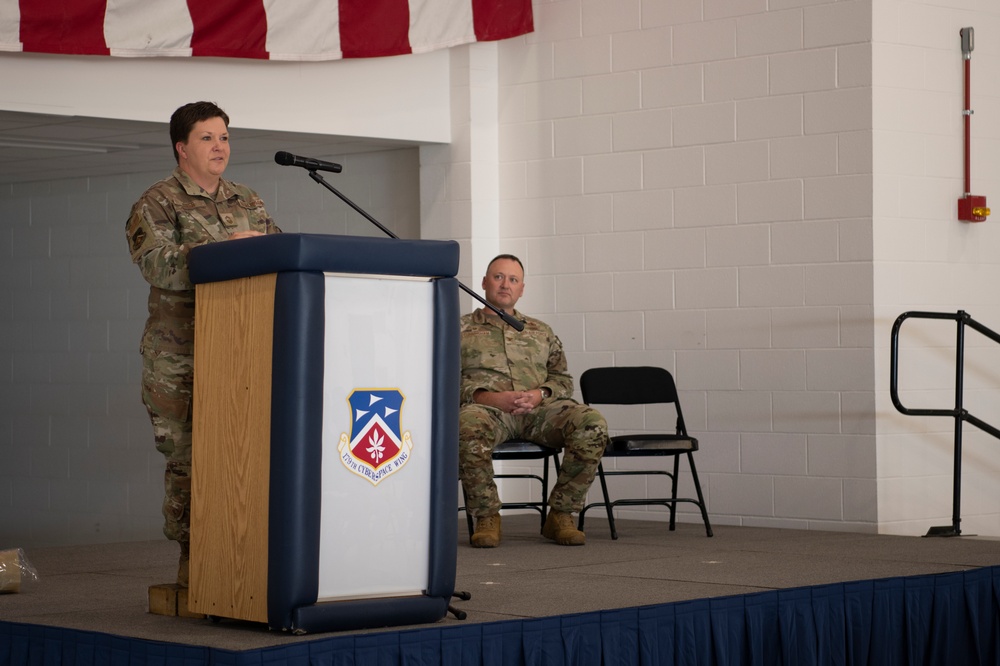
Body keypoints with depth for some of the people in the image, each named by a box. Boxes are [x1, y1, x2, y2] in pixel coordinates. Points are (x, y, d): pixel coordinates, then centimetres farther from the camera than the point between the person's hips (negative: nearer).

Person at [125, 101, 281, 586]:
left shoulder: (249, 203, 19)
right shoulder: (156, 204, 1)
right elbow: (157, 264, -16)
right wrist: (224, 247, -22)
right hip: (181, 359, -5)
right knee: (189, 458, -5)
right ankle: (192, 561, 3)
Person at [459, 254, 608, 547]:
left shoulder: (541, 332, 27)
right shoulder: (461, 330, 17)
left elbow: (563, 380, 21)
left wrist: (539, 395, -4)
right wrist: (489, 397, -12)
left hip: (538, 408, 3)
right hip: (487, 407, -3)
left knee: (593, 424, -27)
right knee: (469, 426, -42)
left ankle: (560, 515, -16)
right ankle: (486, 517, -23)